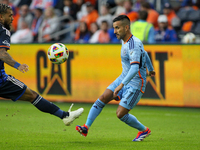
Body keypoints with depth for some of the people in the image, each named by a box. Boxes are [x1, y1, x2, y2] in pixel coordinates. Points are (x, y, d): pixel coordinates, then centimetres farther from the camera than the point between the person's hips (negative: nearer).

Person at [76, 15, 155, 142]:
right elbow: (144, 54, 24)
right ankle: (86, 128, -7)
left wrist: (121, 85, -44)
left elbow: (135, 68, -36)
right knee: (103, 98, -6)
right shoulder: (125, 41, 6)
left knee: (120, 114, -9)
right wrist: (150, 69, 40)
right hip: (124, 78, 9)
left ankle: (144, 130, 14)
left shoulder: (134, 44, -24)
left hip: (135, 84, -9)